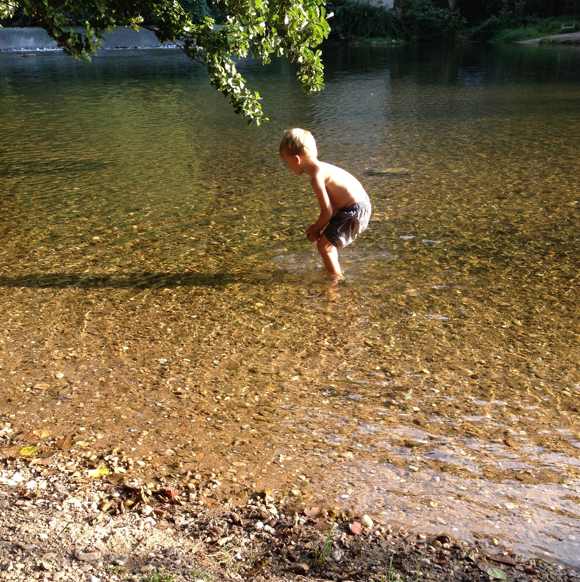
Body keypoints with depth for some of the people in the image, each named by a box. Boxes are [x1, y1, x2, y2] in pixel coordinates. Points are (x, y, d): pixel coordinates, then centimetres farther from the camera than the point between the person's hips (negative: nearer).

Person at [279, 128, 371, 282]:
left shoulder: (316, 176, -20)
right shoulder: (321, 167, 9)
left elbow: (327, 211, -18)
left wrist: (316, 228, -1)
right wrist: (318, 227, 12)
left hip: (355, 211, -10)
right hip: (360, 205, 10)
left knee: (324, 244, -5)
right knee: (325, 238, 23)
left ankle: (336, 279, 8)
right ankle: (335, 270, 40)